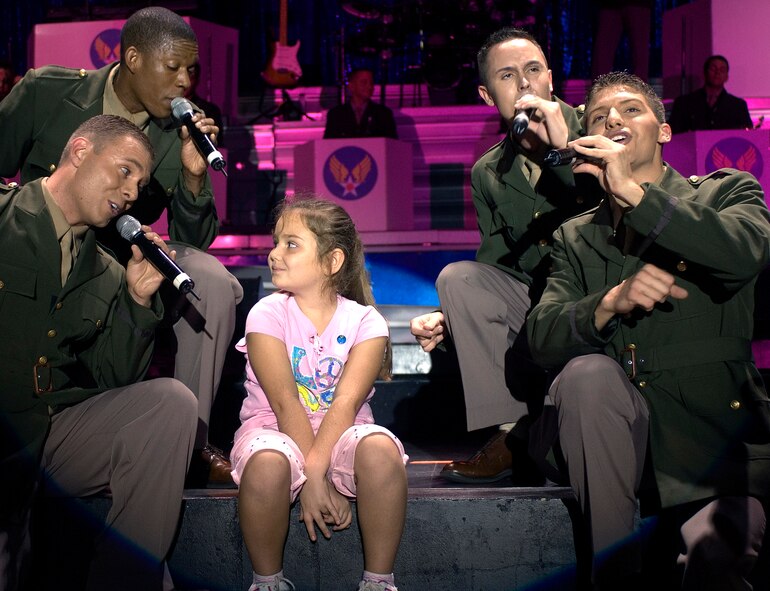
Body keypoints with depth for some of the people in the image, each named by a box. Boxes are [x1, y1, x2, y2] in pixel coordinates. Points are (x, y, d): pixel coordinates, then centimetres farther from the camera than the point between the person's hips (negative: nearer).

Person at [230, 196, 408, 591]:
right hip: (275, 427, 0)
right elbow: (285, 403, -15)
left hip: (339, 431, 1)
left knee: (380, 448, -33)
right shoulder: (267, 315, -5)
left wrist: (314, 469, -32)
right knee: (267, 462, -36)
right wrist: (314, 483, -24)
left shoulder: (365, 321, -4)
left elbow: (347, 401, -17)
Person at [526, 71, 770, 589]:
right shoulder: (576, 239, 14)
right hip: (620, 438, 4)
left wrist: (633, 191, -16)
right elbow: (542, 340, -1)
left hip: (722, 435, -4)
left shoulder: (727, 192, 8)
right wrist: (610, 302, -19)